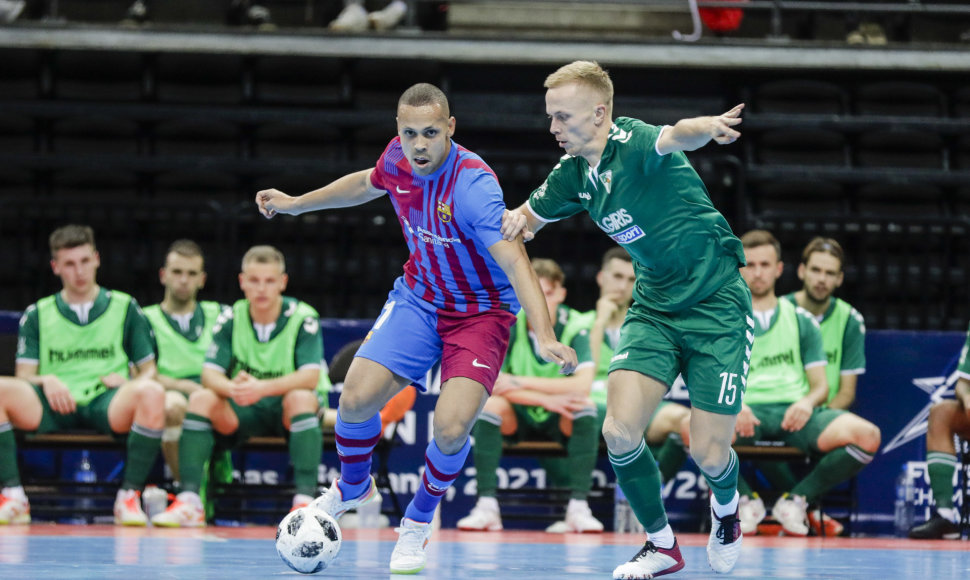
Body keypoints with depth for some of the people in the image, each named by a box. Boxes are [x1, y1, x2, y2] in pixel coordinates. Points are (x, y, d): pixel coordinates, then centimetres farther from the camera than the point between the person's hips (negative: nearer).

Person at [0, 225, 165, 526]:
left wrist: (132, 383, -9)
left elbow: (149, 369, 15)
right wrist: (46, 382, -13)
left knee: (152, 393, -35)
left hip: (107, 403, -1)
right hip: (54, 408, 1)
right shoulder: (37, 314, 18)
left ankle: (129, 497, -26)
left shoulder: (125, 307, 18)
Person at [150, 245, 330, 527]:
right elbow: (210, 374, -10)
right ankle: (189, 501, -30)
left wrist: (262, 388, -39)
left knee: (300, 397, -36)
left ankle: (305, 500, -44)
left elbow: (310, 376, -23)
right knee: (201, 399, -23)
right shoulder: (231, 319, -2)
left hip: (289, 413, -3)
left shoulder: (303, 318, -11)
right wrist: (231, 388, -35)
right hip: (243, 413, 3)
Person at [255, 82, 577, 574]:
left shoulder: (474, 186, -31)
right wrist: (298, 203, 23)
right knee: (356, 399, -9)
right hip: (418, 298, 5)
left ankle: (418, 523, 9)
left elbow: (515, 262, -40)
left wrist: (544, 337, -52)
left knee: (451, 427, -21)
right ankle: (353, 488, 25)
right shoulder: (398, 158, -10)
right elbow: (367, 184, 16)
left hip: (482, 312, -5)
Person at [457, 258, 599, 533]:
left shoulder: (574, 326, -14)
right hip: (517, 419, 0)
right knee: (490, 404, -30)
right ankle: (486, 506, -31)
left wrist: (521, 382, -30)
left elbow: (583, 385, -28)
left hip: (560, 422, 0)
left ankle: (578, 507, -29)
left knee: (585, 406, -30)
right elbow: (491, 384, -22)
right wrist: (546, 399, -32)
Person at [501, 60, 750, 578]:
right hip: (653, 307, 6)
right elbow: (529, 216, 18)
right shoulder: (573, 173, 0)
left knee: (709, 455, -6)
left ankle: (725, 504, 33)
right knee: (619, 432, -13)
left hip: (716, 306, -6)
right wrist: (514, 221, -9)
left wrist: (706, 127, -71)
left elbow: (675, 137, -46)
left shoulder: (633, 143, -22)